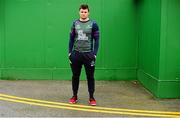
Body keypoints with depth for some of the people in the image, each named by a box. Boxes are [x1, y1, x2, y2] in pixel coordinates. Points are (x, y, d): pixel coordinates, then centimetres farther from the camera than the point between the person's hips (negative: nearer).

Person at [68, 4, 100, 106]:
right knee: (75, 76, 11)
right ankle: (75, 96, 24)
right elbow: (71, 39, 9)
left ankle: (91, 97, 17)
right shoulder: (75, 23, 6)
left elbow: (96, 40, -3)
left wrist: (94, 54, -10)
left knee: (90, 77, 5)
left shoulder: (93, 24, -3)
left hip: (88, 54, -2)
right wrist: (70, 52, 4)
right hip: (76, 54, 3)